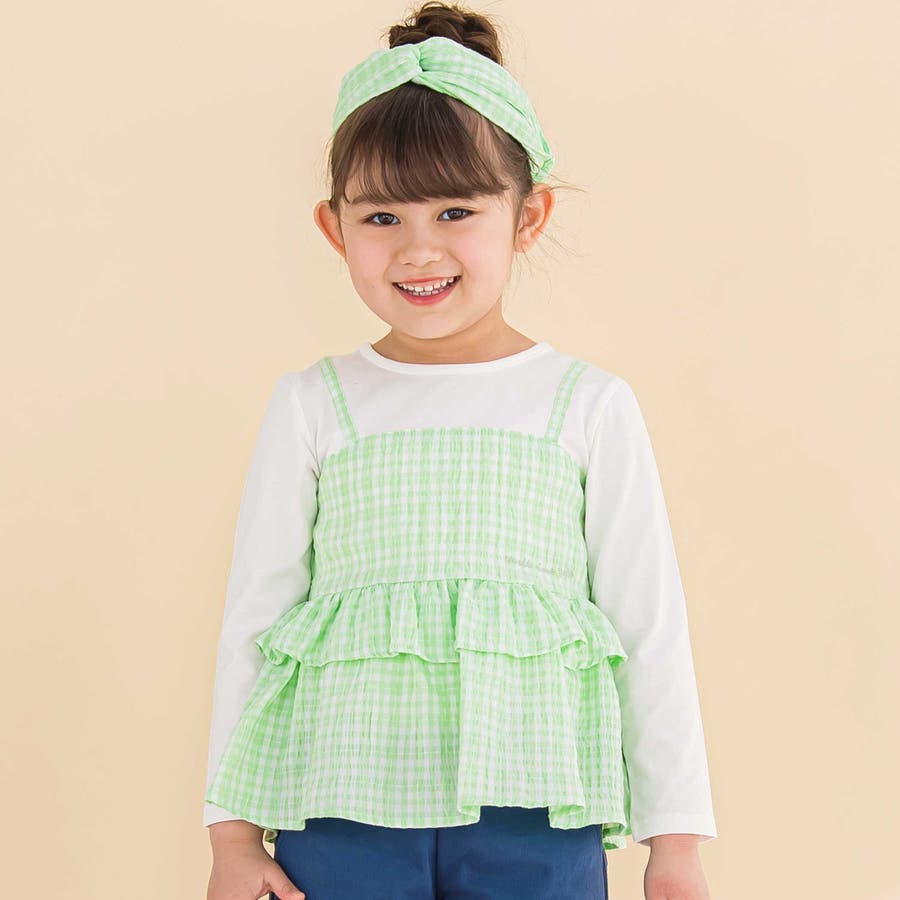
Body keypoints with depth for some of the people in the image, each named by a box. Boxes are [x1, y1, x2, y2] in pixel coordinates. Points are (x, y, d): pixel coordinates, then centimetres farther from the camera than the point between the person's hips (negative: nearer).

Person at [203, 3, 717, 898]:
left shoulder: (590, 405, 4)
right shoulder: (312, 406, 5)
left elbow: (651, 625, 6)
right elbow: (252, 618, 9)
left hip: (534, 821, 0)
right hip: (342, 818, 1)